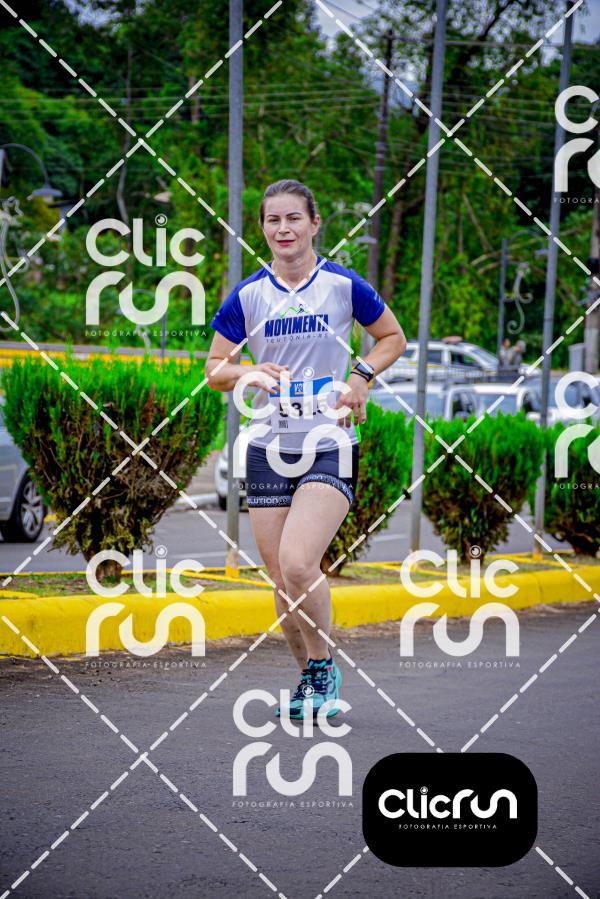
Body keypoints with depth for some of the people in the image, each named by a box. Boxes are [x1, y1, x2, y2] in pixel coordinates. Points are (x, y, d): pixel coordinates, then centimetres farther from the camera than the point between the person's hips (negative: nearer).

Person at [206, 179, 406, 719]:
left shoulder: (344, 285, -1)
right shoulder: (247, 296, 4)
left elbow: (394, 338, 14)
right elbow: (214, 368, 10)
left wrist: (361, 376, -4)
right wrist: (248, 374, -11)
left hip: (330, 446, -3)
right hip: (269, 447, 3)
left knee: (298, 564, -20)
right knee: (282, 580, 4)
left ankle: (324, 666, 1)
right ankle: (310, 678, 24)